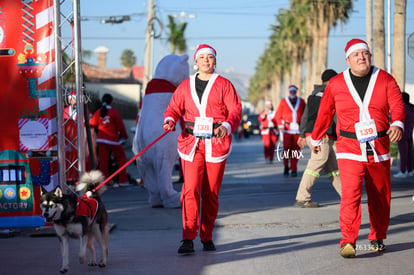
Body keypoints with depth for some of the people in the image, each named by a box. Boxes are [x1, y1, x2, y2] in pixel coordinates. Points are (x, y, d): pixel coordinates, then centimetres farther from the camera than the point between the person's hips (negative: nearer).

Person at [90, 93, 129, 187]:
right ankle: (123, 180, 5)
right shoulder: (114, 112, -9)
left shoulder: (98, 112, 3)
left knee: (103, 160, 6)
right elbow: (120, 125, -6)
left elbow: (92, 124, 13)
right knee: (121, 157, 8)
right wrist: (124, 136, 7)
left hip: (101, 138, 4)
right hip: (113, 139, -4)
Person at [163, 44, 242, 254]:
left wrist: (227, 126, -22)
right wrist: (170, 121, -11)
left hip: (217, 143, -1)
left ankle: (207, 237, 18)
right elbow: (174, 108, 12)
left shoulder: (223, 85, 4)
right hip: (192, 142, 1)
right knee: (191, 189, -11)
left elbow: (235, 110, -3)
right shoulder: (185, 86, 11)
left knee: (211, 192, 5)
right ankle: (188, 239, -14)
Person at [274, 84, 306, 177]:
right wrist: (280, 126, -5)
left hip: (298, 129, 1)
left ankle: (294, 169, 6)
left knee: (296, 150, 0)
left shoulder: (301, 101, 11)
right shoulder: (283, 102, 6)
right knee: (286, 148, -12)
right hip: (287, 129, -1)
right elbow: (278, 115, 6)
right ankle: (286, 167, 2)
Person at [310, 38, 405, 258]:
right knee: (350, 194, -18)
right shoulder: (336, 84, 3)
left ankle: (377, 238, 27)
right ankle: (347, 242, -22)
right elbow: (324, 113, 14)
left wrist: (397, 124, -29)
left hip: (379, 148, 2)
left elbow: (397, 104, -8)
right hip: (350, 149, -2)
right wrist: (316, 139, 23)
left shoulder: (385, 79, 3)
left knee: (380, 196, 11)